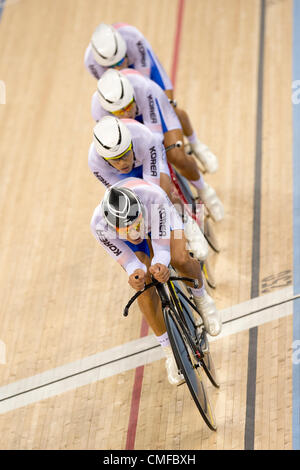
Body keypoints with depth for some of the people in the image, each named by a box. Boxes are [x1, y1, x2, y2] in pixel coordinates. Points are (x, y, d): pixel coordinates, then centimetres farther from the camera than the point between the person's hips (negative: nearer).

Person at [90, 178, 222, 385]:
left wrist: (159, 265, -60)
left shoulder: (153, 196, -46)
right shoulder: (99, 225, -40)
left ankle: (201, 298, 7)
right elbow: (127, 260, -30)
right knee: (145, 287, -14)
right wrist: (136, 273, -53)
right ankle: (171, 352, 4)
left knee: (180, 260, -28)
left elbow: (162, 246, -38)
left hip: (159, 215, -1)